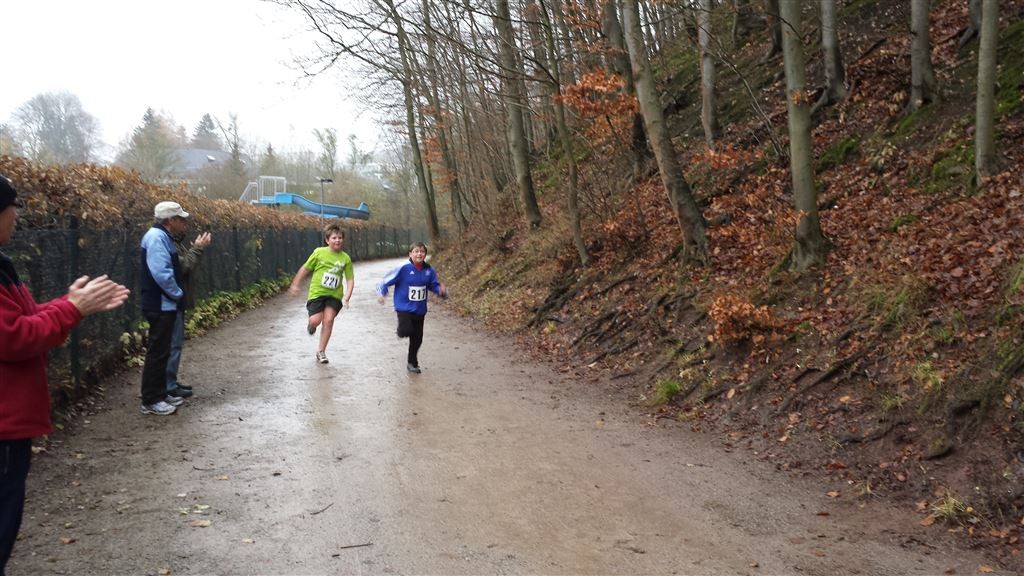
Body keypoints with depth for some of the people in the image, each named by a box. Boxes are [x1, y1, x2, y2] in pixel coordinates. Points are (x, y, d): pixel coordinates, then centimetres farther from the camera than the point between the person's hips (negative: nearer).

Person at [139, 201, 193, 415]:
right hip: (159, 305, -11)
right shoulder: (156, 237, -18)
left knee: (163, 351, 16)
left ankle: (160, 394, 25)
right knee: (157, 352, -5)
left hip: (166, 305, 11)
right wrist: (179, 294, -15)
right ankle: (150, 401, 1)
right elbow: (161, 273, -25)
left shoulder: (164, 237, 14)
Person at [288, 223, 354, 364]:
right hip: (317, 293, -1)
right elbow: (305, 269, 7)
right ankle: (311, 324, 26)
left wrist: (347, 296, -10)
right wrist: (295, 285, 12)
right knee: (315, 320, -15)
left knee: (328, 320, -10)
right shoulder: (319, 252, -4)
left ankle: (321, 351, 7)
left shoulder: (345, 258, -1)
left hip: (334, 295, 1)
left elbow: (350, 279, 3)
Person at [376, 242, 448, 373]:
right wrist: (381, 293, -22)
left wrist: (442, 291, -13)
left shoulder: (429, 271, -3)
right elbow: (386, 281, -9)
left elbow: (434, 285, 8)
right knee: (406, 331, -26)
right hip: (404, 308, -4)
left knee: (417, 339, 11)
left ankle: (412, 363, 32)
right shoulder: (404, 269, -14)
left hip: (420, 310, 4)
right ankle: (402, 328, 12)